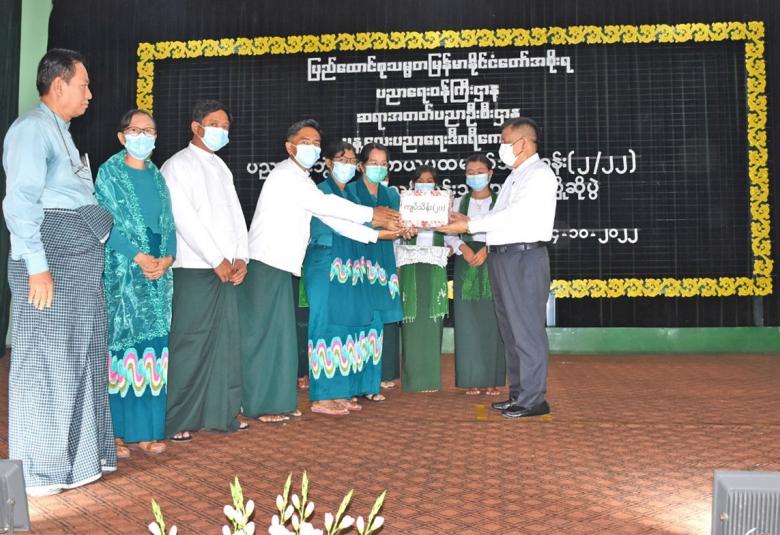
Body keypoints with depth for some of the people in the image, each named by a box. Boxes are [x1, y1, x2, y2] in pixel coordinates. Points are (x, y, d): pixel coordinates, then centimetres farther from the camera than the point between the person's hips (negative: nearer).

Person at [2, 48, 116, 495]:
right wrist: (36, 266, -21)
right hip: (52, 258, -9)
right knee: (46, 360, -2)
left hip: (80, 262, 9)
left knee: (82, 355, 13)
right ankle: (39, 471, 10)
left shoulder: (61, 132, 20)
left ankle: (79, 453, 25)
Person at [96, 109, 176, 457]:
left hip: (159, 274, 5)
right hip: (122, 272, -5)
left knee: (153, 346, 4)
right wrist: (139, 256, -17)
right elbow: (106, 221, -8)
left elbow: (168, 224, 11)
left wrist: (167, 258, -7)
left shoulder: (157, 176, 16)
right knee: (121, 343, -4)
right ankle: (114, 431, 4)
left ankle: (147, 429, 10)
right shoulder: (109, 172, 2)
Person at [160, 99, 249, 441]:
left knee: (225, 342, 8)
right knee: (189, 345, -4)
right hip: (194, 269, -7)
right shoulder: (178, 165, -3)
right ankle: (177, 421, 5)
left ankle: (221, 414, 17)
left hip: (227, 269, 7)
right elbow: (184, 219, -12)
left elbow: (235, 214, 15)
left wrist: (241, 257, 2)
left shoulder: (221, 167, 20)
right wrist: (216, 260, -13)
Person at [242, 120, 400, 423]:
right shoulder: (284, 175, -9)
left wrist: (375, 234, 8)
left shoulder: (303, 182, 19)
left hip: (282, 268, 9)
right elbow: (325, 204, -15)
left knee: (278, 335, 11)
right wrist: (370, 215, -9)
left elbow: (331, 218, 15)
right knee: (261, 334, -4)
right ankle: (260, 405, 3)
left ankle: (276, 401, 18)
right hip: (265, 265, -9)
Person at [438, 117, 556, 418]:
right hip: (501, 257, 9)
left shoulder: (540, 174, -6)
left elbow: (513, 214, -17)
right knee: (510, 330, 12)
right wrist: (466, 222, 2)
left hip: (525, 257, -9)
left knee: (527, 330, -7)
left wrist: (469, 226, -15)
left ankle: (533, 399, -1)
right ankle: (518, 394, 20)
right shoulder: (515, 176, 22)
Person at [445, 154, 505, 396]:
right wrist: (463, 248, -12)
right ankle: (472, 379, 5)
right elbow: (449, 234, 6)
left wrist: (487, 249, -16)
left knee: (492, 320, -2)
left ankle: (493, 379, 5)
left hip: (493, 263, -2)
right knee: (468, 320, -1)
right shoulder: (459, 202, 11)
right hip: (466, 265, 2)